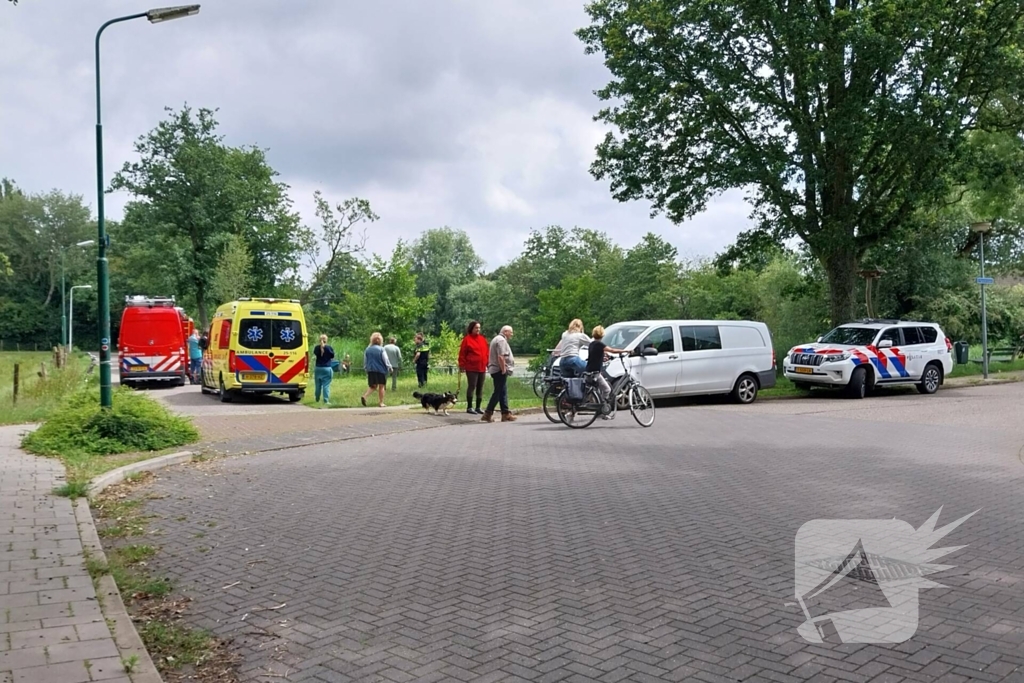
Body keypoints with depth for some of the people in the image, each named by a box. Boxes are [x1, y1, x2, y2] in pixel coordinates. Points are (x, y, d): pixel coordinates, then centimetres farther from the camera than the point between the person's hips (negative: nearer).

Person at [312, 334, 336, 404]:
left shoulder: (316, 347, -2)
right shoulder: (329, 347, -8)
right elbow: (332, 357, 3)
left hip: (318, 368, 3)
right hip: (327, 369, -3)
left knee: (318, 385, 15)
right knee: (326, 385, -3)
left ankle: (317, 399, 28)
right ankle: (326, 401, -7)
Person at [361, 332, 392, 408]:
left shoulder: (367, 349, 2)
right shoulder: (381, 349, -11)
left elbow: (365, 361, 10)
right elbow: (385, 360, -6)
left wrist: (366, 368, 25)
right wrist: (390, 368, 10)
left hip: (370, 370, 4)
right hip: (381, 370, -4)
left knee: (373, 386, 13)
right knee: (381, 386, 8)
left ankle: (364, 396, -10)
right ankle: (381, 402, 10)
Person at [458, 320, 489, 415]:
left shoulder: (483, 339, 11)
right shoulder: (467, 339, -5)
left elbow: (487, 352, 13)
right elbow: (462, 354, -7)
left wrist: (488, 364, 8)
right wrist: (461, 365, -10)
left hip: (482, 368, 6)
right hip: (471, 368, -6)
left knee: (480, 388, 9)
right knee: (472, 387, -4)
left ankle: (478, 407, 16)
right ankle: (469, 407, 4)